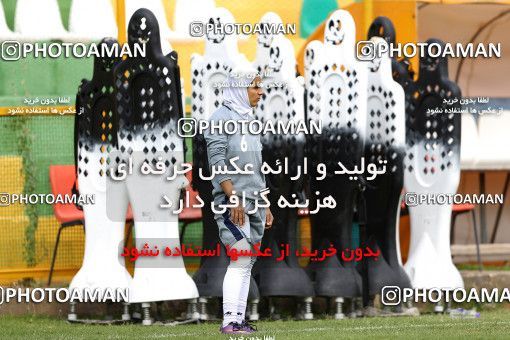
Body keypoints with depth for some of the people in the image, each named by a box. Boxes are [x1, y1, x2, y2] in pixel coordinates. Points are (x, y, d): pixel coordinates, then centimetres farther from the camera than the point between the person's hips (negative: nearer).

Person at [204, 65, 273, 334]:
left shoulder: (249, 120, 20)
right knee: (240, 260, -14)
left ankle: (238, 320, 7)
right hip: (232, 202, -8)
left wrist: (265, 206, 20)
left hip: (253, 203, 8)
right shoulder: (221, 118, -7)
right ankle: (229, 321, -15)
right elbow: (218, 163, -15)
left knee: (247, 262, 6)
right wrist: (234, 198, -22)